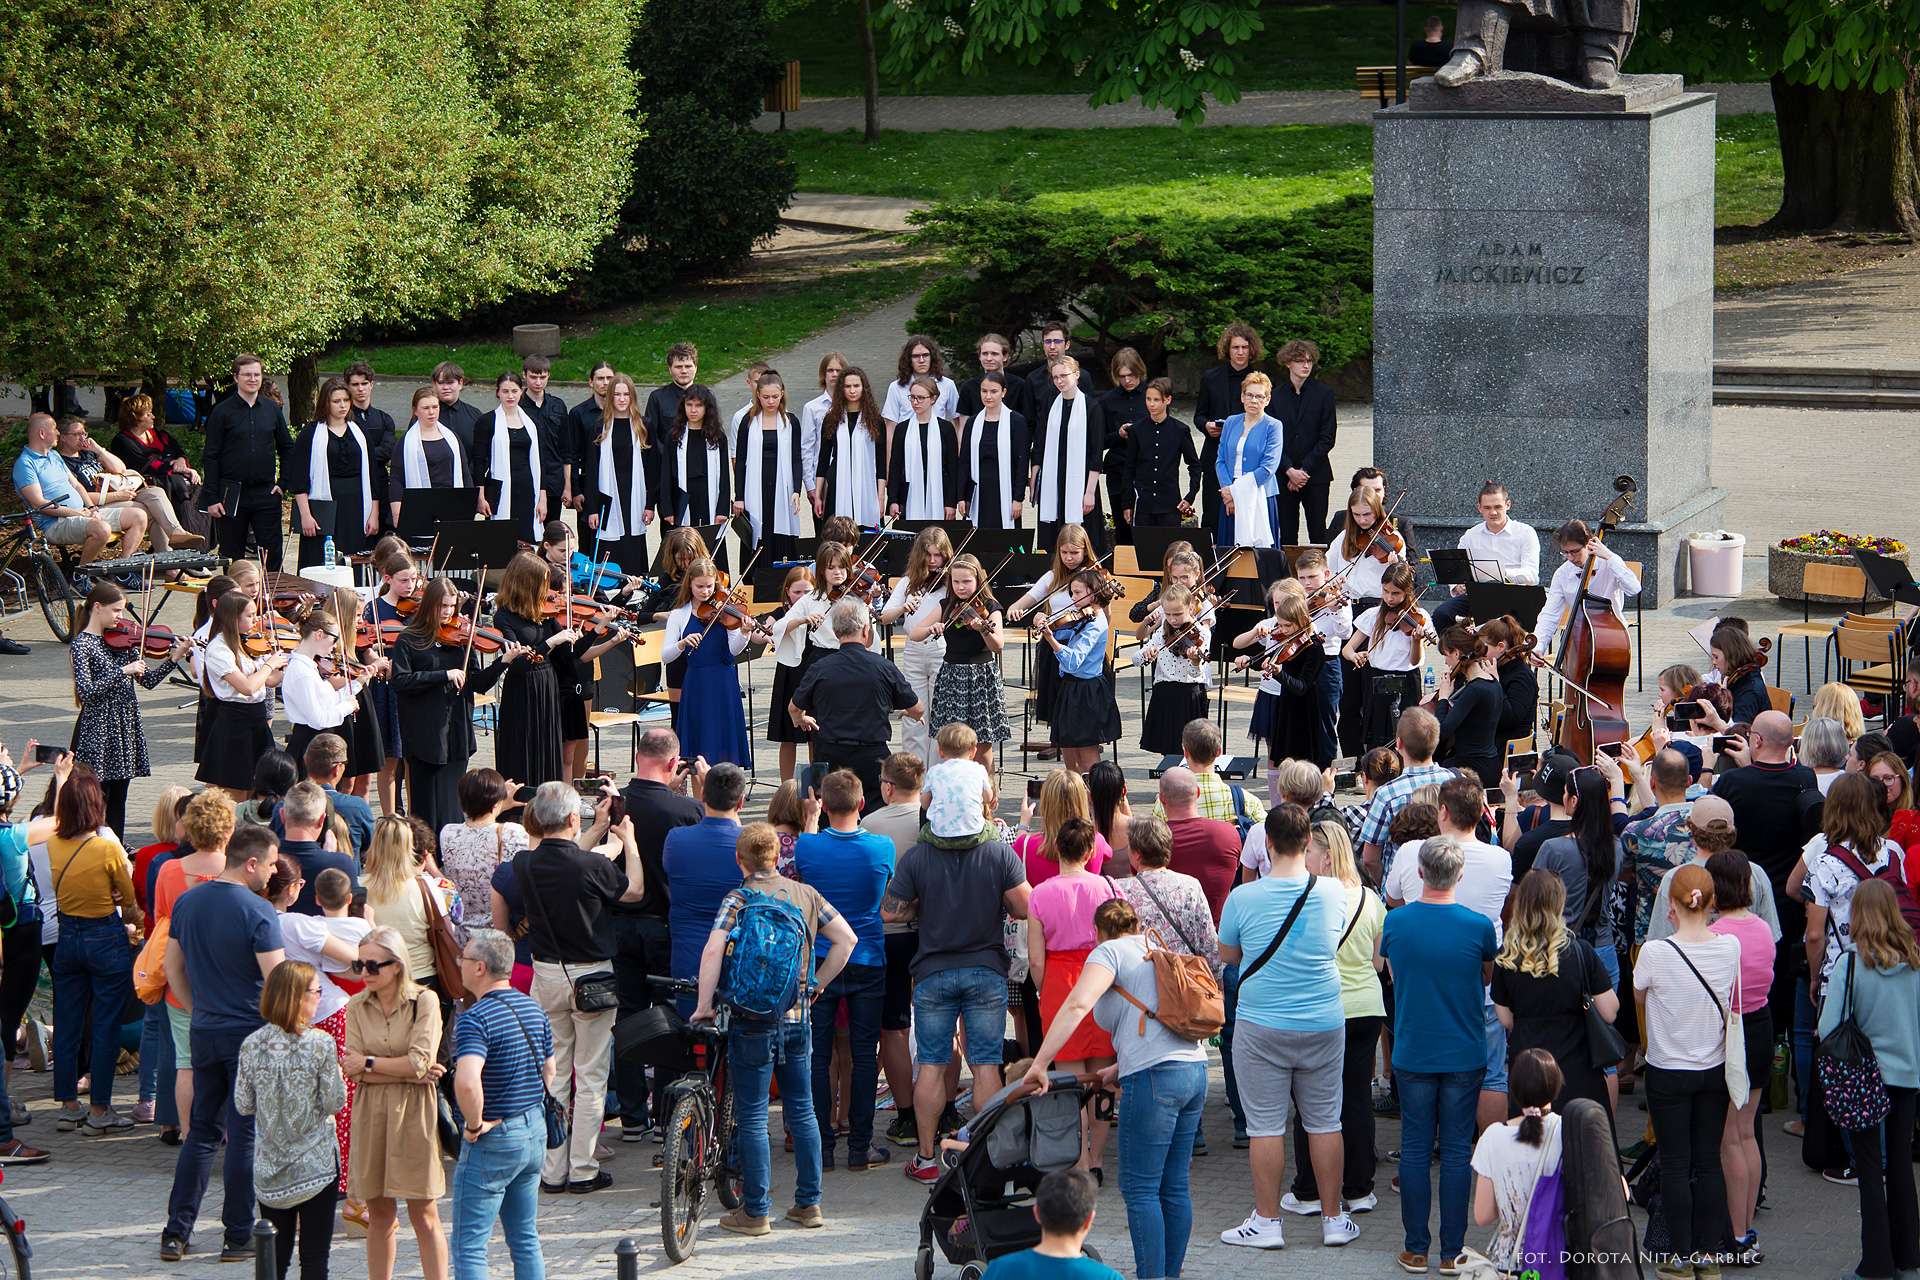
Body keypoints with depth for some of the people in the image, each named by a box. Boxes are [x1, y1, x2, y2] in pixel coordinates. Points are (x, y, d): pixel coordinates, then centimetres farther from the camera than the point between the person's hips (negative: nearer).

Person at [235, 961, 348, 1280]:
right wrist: (337, 1074, 9)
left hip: (270, 1167, 3)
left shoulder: (252, 1045, -3)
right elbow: (334, 1102, -10)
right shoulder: (321, 1044, -13)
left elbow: (243, 1105, 2)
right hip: (316, 1164, -3)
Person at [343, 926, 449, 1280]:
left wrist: (370, 1062, -6)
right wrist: (409, 1074, -13)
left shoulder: (424, 1001, -6)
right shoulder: (357, 1005, 4)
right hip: (371, 1114, 3)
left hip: (414, 1115, -3)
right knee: (379, 1215, 7)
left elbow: (420, 1062, -14)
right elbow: (353, 1069, -5)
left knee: (424, 1216, 0)